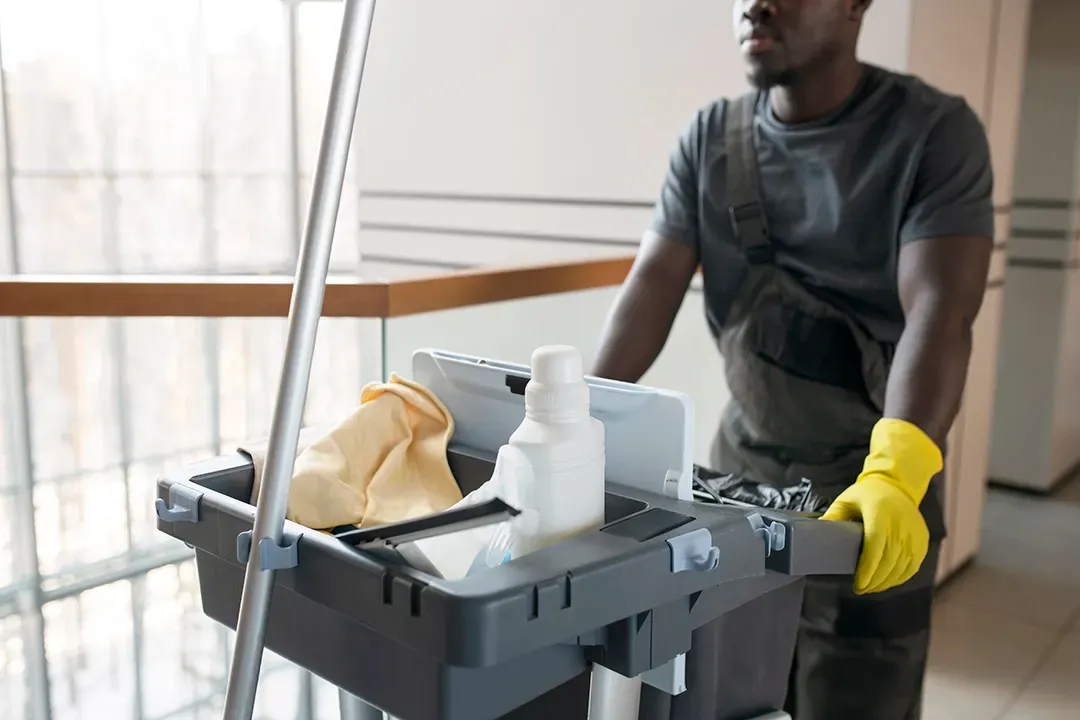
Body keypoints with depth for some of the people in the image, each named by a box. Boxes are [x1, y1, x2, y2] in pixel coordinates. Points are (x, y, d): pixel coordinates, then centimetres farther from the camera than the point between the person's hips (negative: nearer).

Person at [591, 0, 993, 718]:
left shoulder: (934, 131, -10)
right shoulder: (709, 137, 3)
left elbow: (939, 314, -22)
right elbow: (654, 284, -5)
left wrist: (894, 476, -37)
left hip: (870, 495, -3)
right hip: (740, 468, 4)